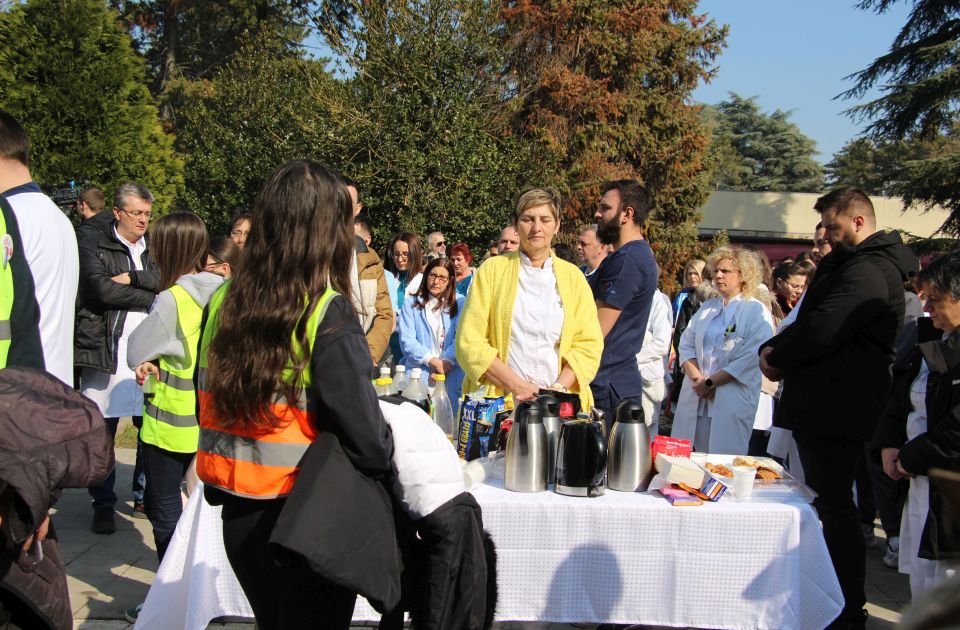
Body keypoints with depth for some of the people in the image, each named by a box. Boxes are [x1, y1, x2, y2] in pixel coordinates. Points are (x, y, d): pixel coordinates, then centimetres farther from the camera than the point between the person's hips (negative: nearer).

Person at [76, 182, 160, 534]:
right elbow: (102, 289, -13)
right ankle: (103, 505, 16)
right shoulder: (93, 247, 3)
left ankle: (145, 497, 20)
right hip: (106, 350, -3)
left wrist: (132, 277, -12)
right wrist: (152, 297, -8)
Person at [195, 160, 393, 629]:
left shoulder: (223, 303, -4)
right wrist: (387, 457, 0)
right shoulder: (328, 315, -19)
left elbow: (208, 409, 6)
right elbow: (366, 440, -21)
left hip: (239, 518, 5)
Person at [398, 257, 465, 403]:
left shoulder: (459, 303, 12)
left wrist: (446, 362, -16)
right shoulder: (411, 303, 11)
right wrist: (432, 361, -15)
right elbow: (406, 340, -1)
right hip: (418, 373, 0)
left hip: (451, 374, 1)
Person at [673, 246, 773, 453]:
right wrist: (697, 378, -7)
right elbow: (686, 344, 10)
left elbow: (751, 358, -12)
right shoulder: (706, 308, 18)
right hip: (694, 398, 5)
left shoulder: (757, 312, -2)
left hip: (732, 401, -5)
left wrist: (710, 382, -12)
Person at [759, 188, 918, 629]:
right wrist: (775, 348, 2)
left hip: (839, 409, -11)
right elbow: (808, 322, 21)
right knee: (826, 502, 16)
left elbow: (822, 331, -25)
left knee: (833, 507, -5)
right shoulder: (845, 264, 19)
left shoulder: (868, 271, -16)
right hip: (824, 407, 11)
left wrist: (777, 359, -8)